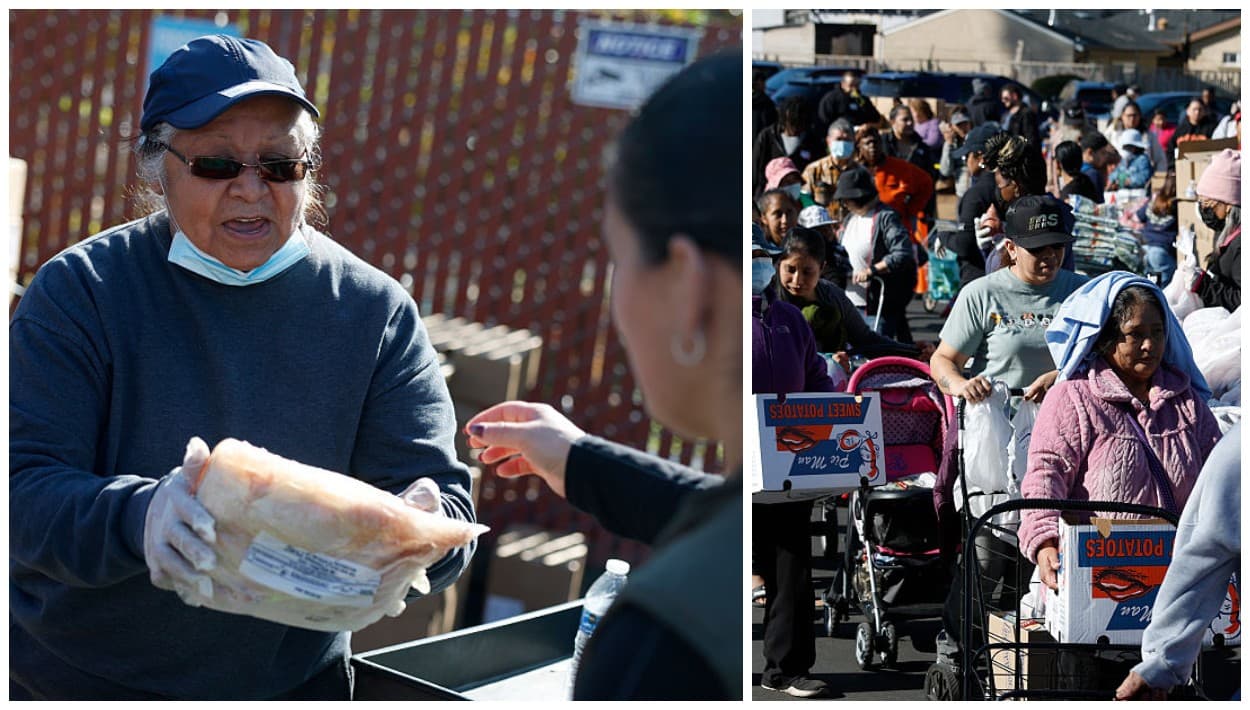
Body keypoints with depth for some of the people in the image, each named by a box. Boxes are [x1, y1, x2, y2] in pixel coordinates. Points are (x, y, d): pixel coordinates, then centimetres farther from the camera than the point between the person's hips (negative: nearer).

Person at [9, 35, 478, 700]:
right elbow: (24, 492, -19)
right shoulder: (81, 290, -12)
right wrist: (140, 516, -40)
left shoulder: (377, 313, -6)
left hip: (293, 677, 2)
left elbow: (446, 504, -9)